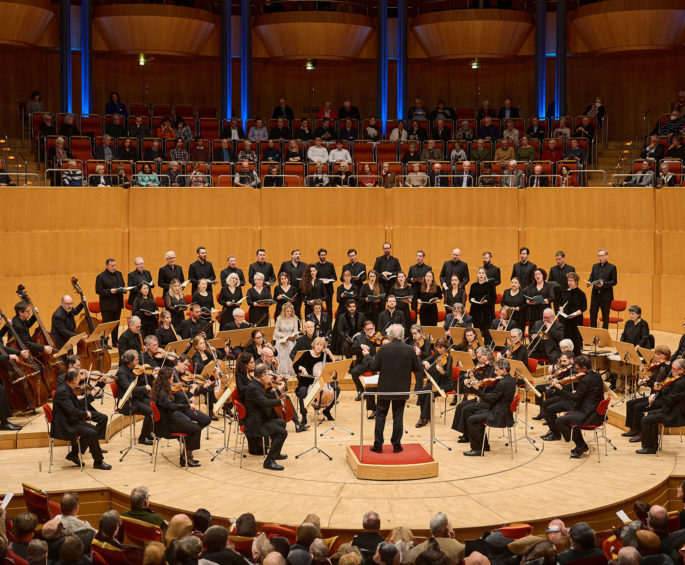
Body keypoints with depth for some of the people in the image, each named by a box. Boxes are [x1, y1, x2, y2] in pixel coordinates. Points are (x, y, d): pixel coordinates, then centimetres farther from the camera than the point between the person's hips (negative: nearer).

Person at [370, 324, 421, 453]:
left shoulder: (383, 349, -11)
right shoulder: (410, 350, -7)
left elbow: (374, 367, -8)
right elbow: (417, 369, -1)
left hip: (385, 388, -1)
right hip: (402, 389, 1)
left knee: (380, 415, 9)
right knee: (398, 416, 9)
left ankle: (378, 445, 9)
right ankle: (396, 445, 13)